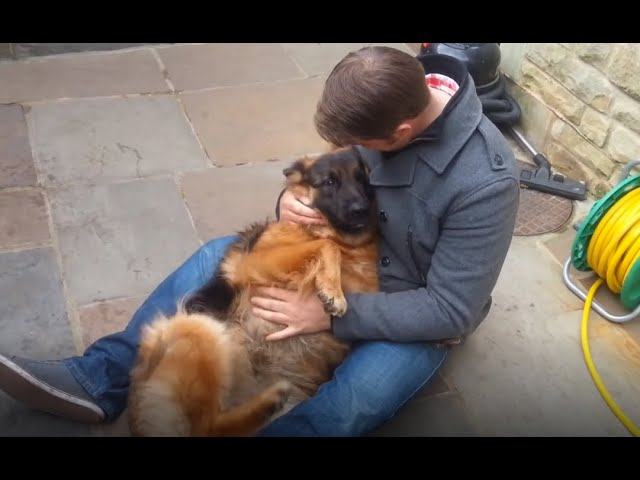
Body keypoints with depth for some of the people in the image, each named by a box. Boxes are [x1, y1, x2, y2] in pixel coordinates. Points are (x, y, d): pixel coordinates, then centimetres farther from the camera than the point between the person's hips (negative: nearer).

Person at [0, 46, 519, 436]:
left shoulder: (485, 179, -30)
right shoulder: (391, 97, -13)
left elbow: (450, 310, -26)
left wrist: (331, 313, -26)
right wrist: (293, 199, -20)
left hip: (415, 320, -5)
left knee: (340, 410, -33)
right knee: (218, 257, -5)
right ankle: (101, 380, -1)